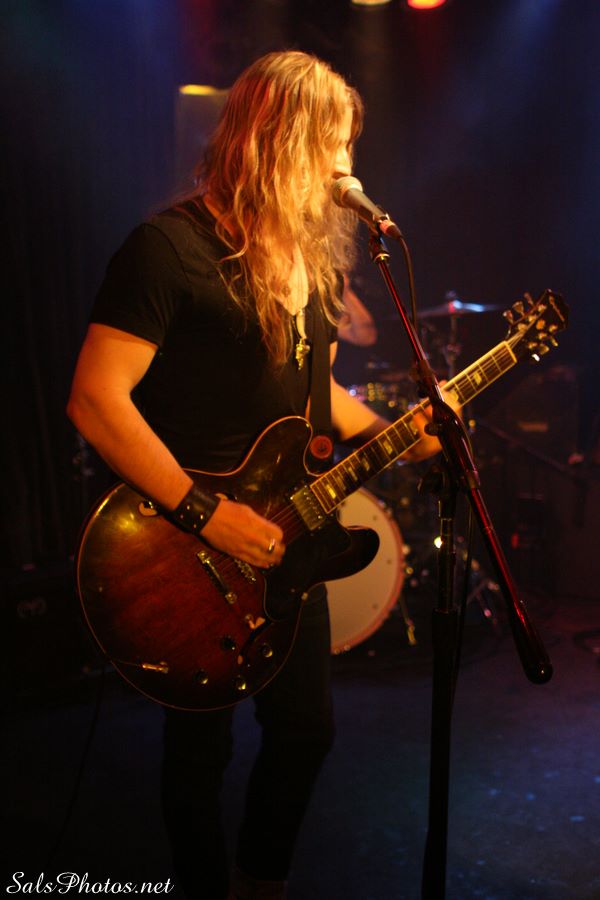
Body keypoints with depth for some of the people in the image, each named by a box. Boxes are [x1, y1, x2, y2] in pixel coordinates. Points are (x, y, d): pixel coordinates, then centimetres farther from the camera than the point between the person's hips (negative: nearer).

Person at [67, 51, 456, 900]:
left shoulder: (303, 254, 9)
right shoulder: (171, 246, -18)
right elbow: (95, 398, -23)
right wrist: (207, 515, -25)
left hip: (282, 540, 8)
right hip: (193, 554, -8)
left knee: (306, 727, 19)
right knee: (202, 750, 11)